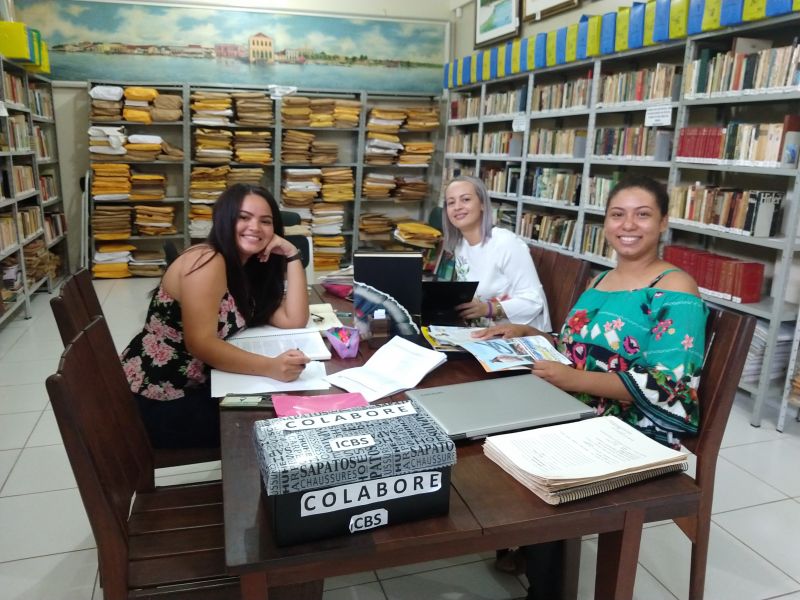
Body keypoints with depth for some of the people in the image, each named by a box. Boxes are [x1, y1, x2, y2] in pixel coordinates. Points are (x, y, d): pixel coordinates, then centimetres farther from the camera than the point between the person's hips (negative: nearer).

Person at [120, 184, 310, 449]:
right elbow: (201, 344, -29)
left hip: (193, 386, 8)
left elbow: (294, 320, -4)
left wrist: (292, 255, -9)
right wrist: (271, 367, -41)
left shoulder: (250, 269, 5)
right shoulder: (206, 261, -21)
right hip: (155, 400, -8)